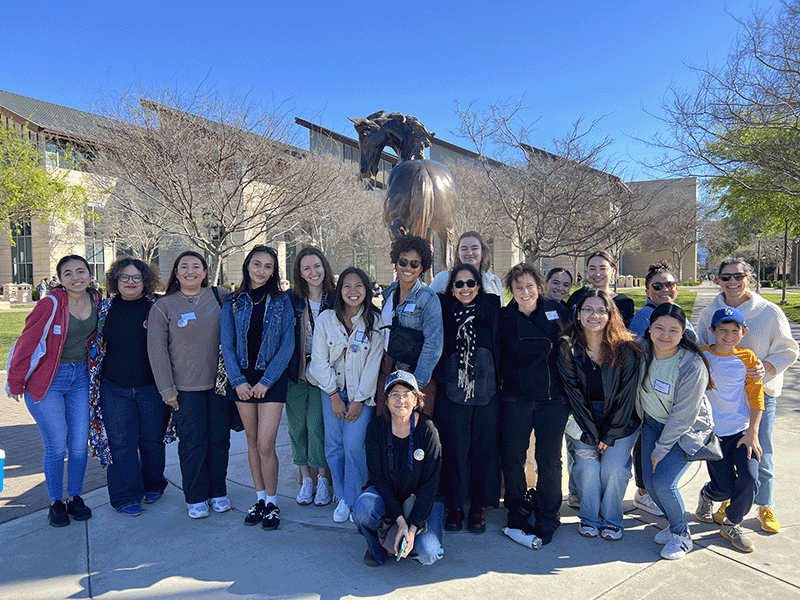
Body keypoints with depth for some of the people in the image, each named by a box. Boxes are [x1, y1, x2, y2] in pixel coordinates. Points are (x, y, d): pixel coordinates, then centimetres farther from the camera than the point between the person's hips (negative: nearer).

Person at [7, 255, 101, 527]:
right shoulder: (52, 304, -15)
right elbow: (27, 342, -9)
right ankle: (56, 502, 21)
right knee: (56, 446, 2)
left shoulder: (97, 300, -1)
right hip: (47, 381, -4)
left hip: (81, 377, 4)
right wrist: (16, 382, -3)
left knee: (79, 444, 6)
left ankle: (75, 497, 25)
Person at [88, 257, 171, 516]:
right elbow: (95, 345, 15)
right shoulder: (105, 308, 5)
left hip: (152, 386, -1)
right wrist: (92, 384, 10)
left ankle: (153, 484, 31)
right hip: (114, 388, 2)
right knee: (121, 442, 6)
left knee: (152, 439, 10)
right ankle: (126, 495, 19)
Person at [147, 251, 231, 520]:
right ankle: (195, 497, 22)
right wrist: (167, 389, -5)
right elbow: (157, 351, -1)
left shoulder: (220, 296, 1)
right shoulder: (163, 306, -1)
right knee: (192, 442, 4)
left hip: (219, 381, 2)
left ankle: (218, 491, 28)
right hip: (185, 386, -1)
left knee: (220, 438, 10)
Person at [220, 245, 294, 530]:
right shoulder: (233, 303, 5)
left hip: (272, 378, -3)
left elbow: (287, 345, -5)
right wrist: (238, 381, -8)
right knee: (252, 441, 10)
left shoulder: (282, 302, -1)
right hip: (242, 379, 3)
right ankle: (260, 498, 25)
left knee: (265, 444, -7)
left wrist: (266, 381, -11)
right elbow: (227, 346, 3)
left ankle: (272, 503, 11)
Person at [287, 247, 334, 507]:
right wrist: (285, 368, -3)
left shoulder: (334, 300, 0)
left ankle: (323, 479, 12)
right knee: (297, 426, 7)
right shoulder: (291, 300, 3)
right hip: (295, 372, 2)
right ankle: (306, 479, 22)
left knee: (316, 425, -6)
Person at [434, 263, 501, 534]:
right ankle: (455, 506, 22)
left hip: (486, 392, 1)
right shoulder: (442, 309, 2)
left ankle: (478, 506, 22)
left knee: (484, 448, 7)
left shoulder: (492, 308, 5)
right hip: (452, 392, -1)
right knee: (454, 448, 5)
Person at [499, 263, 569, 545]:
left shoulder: (557, 311, 0)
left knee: (549, 459, 7)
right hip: (515, 398, 0)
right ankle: (516, 513, 25)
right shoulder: (503, 317, 0)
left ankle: (547, 518, 25)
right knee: (512, 457, 5)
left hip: (552, 398, 0)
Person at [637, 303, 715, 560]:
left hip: (687, 430, -5)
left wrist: (660, 450, -15)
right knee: (650, 482, 0)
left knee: (663, 482, -15)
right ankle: (675, 524, 29)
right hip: (653, 422, 5)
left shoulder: (692, 365, -27)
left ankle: (682, 535, 11)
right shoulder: (641, 349, -14)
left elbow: (682, 416, -21)